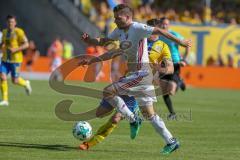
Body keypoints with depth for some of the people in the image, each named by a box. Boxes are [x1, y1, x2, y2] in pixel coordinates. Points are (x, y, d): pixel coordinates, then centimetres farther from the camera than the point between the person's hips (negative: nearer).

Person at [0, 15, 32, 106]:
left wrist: (15, 49, -22)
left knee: (15, 80, -2)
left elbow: (26, 44, -11)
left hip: (15, 59, -5)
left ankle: (26, 84, 32)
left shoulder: (19, 32, -9)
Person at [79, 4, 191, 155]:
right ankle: (171, 141, 14)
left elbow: (158, 31, -18)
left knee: (108, 92, -14)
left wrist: (179, 41, -21)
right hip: (133, 73, 9)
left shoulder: (137, 28, -15)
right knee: (149, 113, 11)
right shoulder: (120, 31, 11)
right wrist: (89, 40, -4)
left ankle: (133, 120, -4)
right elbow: (103, 41, 15)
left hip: (141, 73, -9)